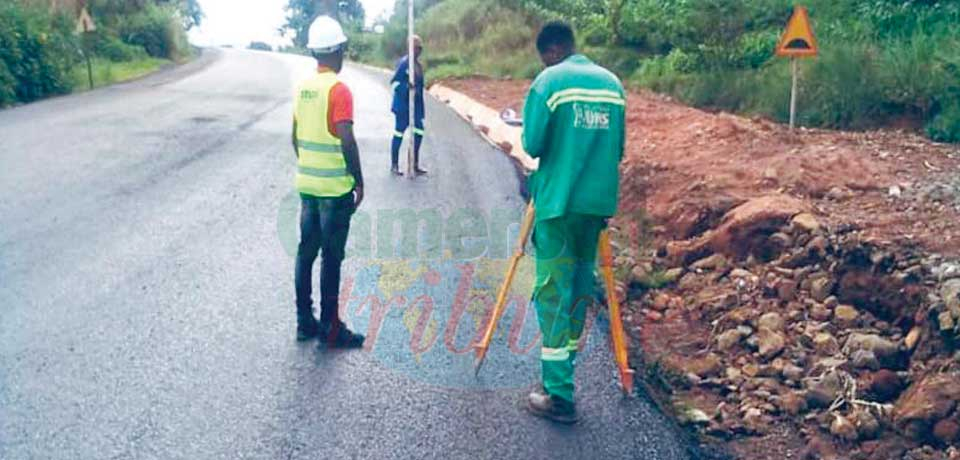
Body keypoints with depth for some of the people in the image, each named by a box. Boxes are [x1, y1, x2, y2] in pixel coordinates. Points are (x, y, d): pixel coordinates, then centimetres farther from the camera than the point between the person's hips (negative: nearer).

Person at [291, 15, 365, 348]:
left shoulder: (302, 88, 7)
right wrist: (359, 182, -11)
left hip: (307, 184, 7)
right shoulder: (339, 90, -15)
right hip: (335, 187, -7)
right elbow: (347, 141, -20)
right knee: (332, 257, 0)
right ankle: (330, 328, 8)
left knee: (306, 252, 12)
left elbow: (295, 137, 13)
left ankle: (305, 321, 21)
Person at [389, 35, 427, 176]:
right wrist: (406, 86, -31)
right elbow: (394, 82, -14)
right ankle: (394, 165, 11)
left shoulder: (419, 65, 12)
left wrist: (421, 107, 18)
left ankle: (415, 165, 16)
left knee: (418, 132, 6)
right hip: (403, 105, -8)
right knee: (399, 133, 1)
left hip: (416, 105, 8)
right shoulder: (403, 63, -13)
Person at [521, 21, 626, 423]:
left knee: (553, 292, -2)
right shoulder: (612, 82, 11)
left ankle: (559, 395, -1)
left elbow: (532, 145, -10)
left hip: (558, 202, -6)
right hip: (599, 201, 6)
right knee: (581, 284, 15)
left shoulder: (549, 81, -6)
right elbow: (617, 148, 14)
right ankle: (563, 370, 25)